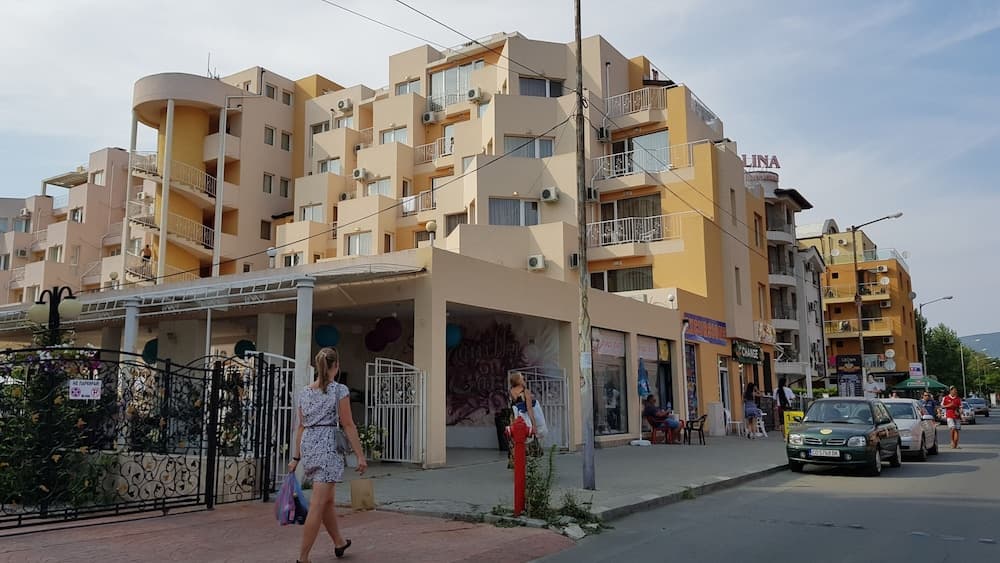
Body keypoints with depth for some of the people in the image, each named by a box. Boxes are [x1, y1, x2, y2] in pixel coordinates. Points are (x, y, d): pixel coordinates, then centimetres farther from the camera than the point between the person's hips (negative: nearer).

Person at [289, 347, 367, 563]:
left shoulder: (305, 392, 10)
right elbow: (348, 425, -10)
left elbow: (301, 427, 13)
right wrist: (360, 455, -7)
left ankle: (339, 543, 38)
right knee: (317, 505, -3)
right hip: (328, 446, -7)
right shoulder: (340, 390, -7)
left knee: (328, 499, 22)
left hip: (308, 446, 7)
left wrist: (296, 457, 18)